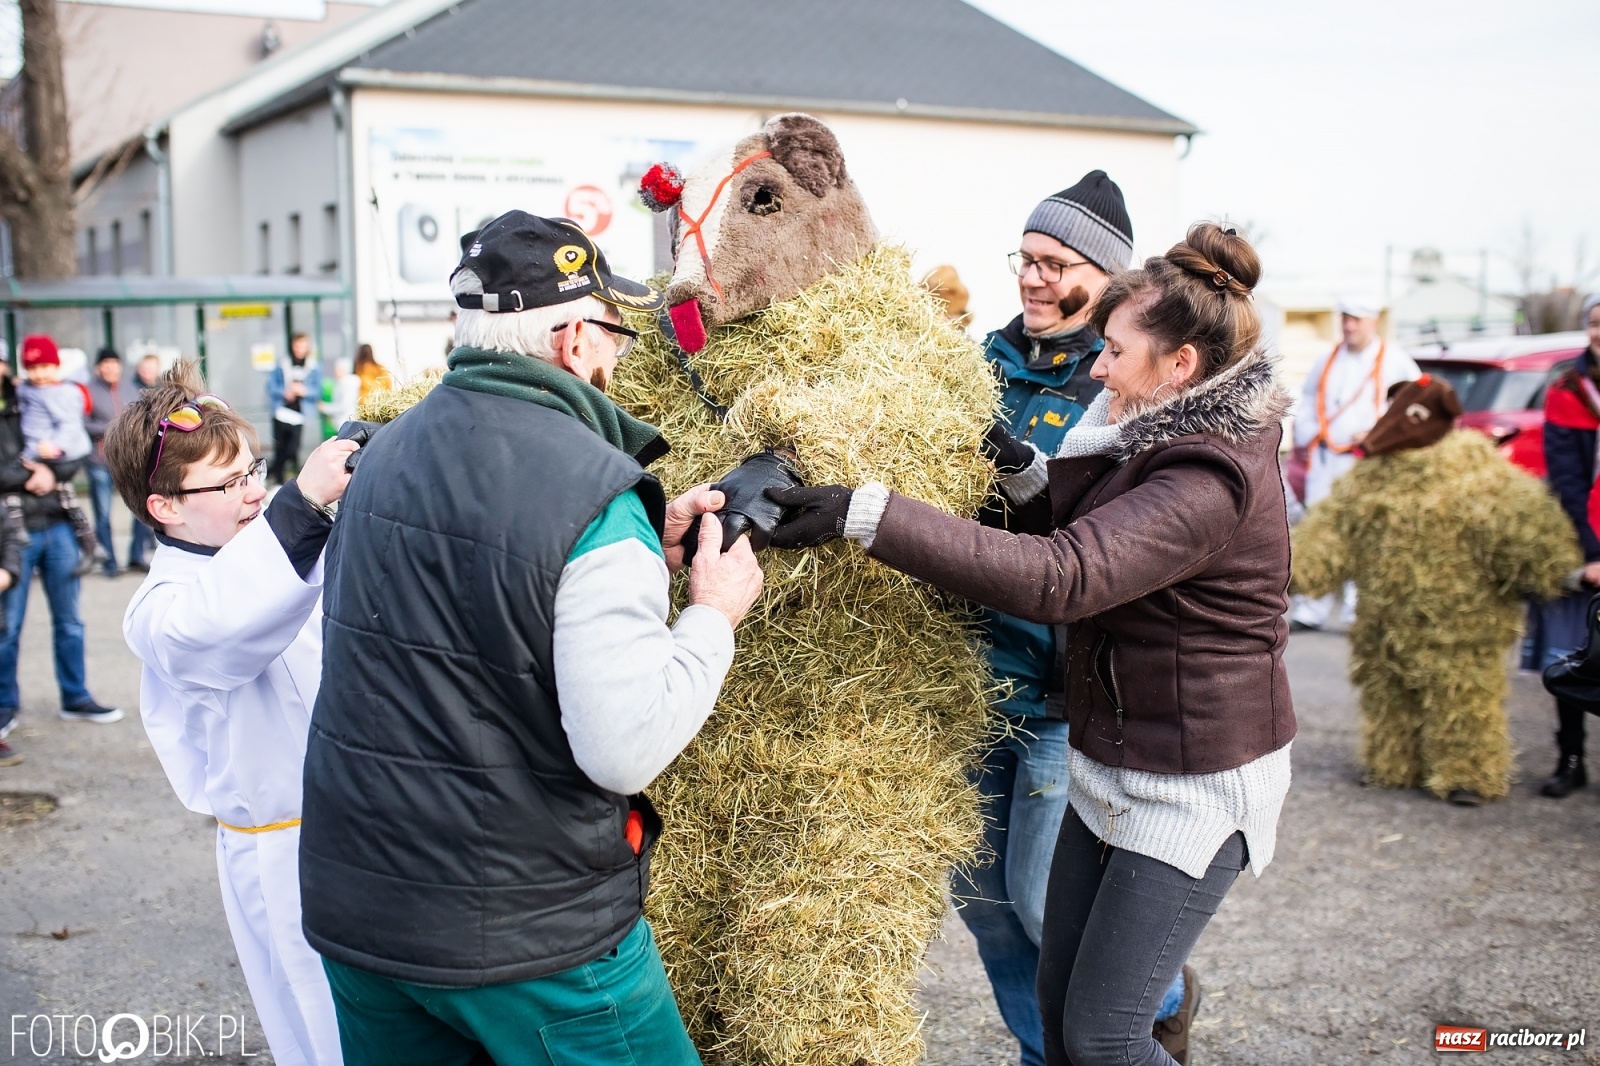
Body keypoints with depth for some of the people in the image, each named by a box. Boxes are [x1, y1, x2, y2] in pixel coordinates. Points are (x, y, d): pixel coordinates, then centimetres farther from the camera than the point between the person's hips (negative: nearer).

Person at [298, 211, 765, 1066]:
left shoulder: (388, 452, 3)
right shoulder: (596, 497, -20)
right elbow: (625, 751, -23)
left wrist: (647, 555, 6)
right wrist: (713, 617, -9)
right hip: (526, 935, -7)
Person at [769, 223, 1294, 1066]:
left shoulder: (1210, 481, -26)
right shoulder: (1160, 441, 5)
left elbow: (1056, 579, -37)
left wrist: (869, 515, -42)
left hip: (1193, 783, -9)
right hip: (1110, 765, 9)